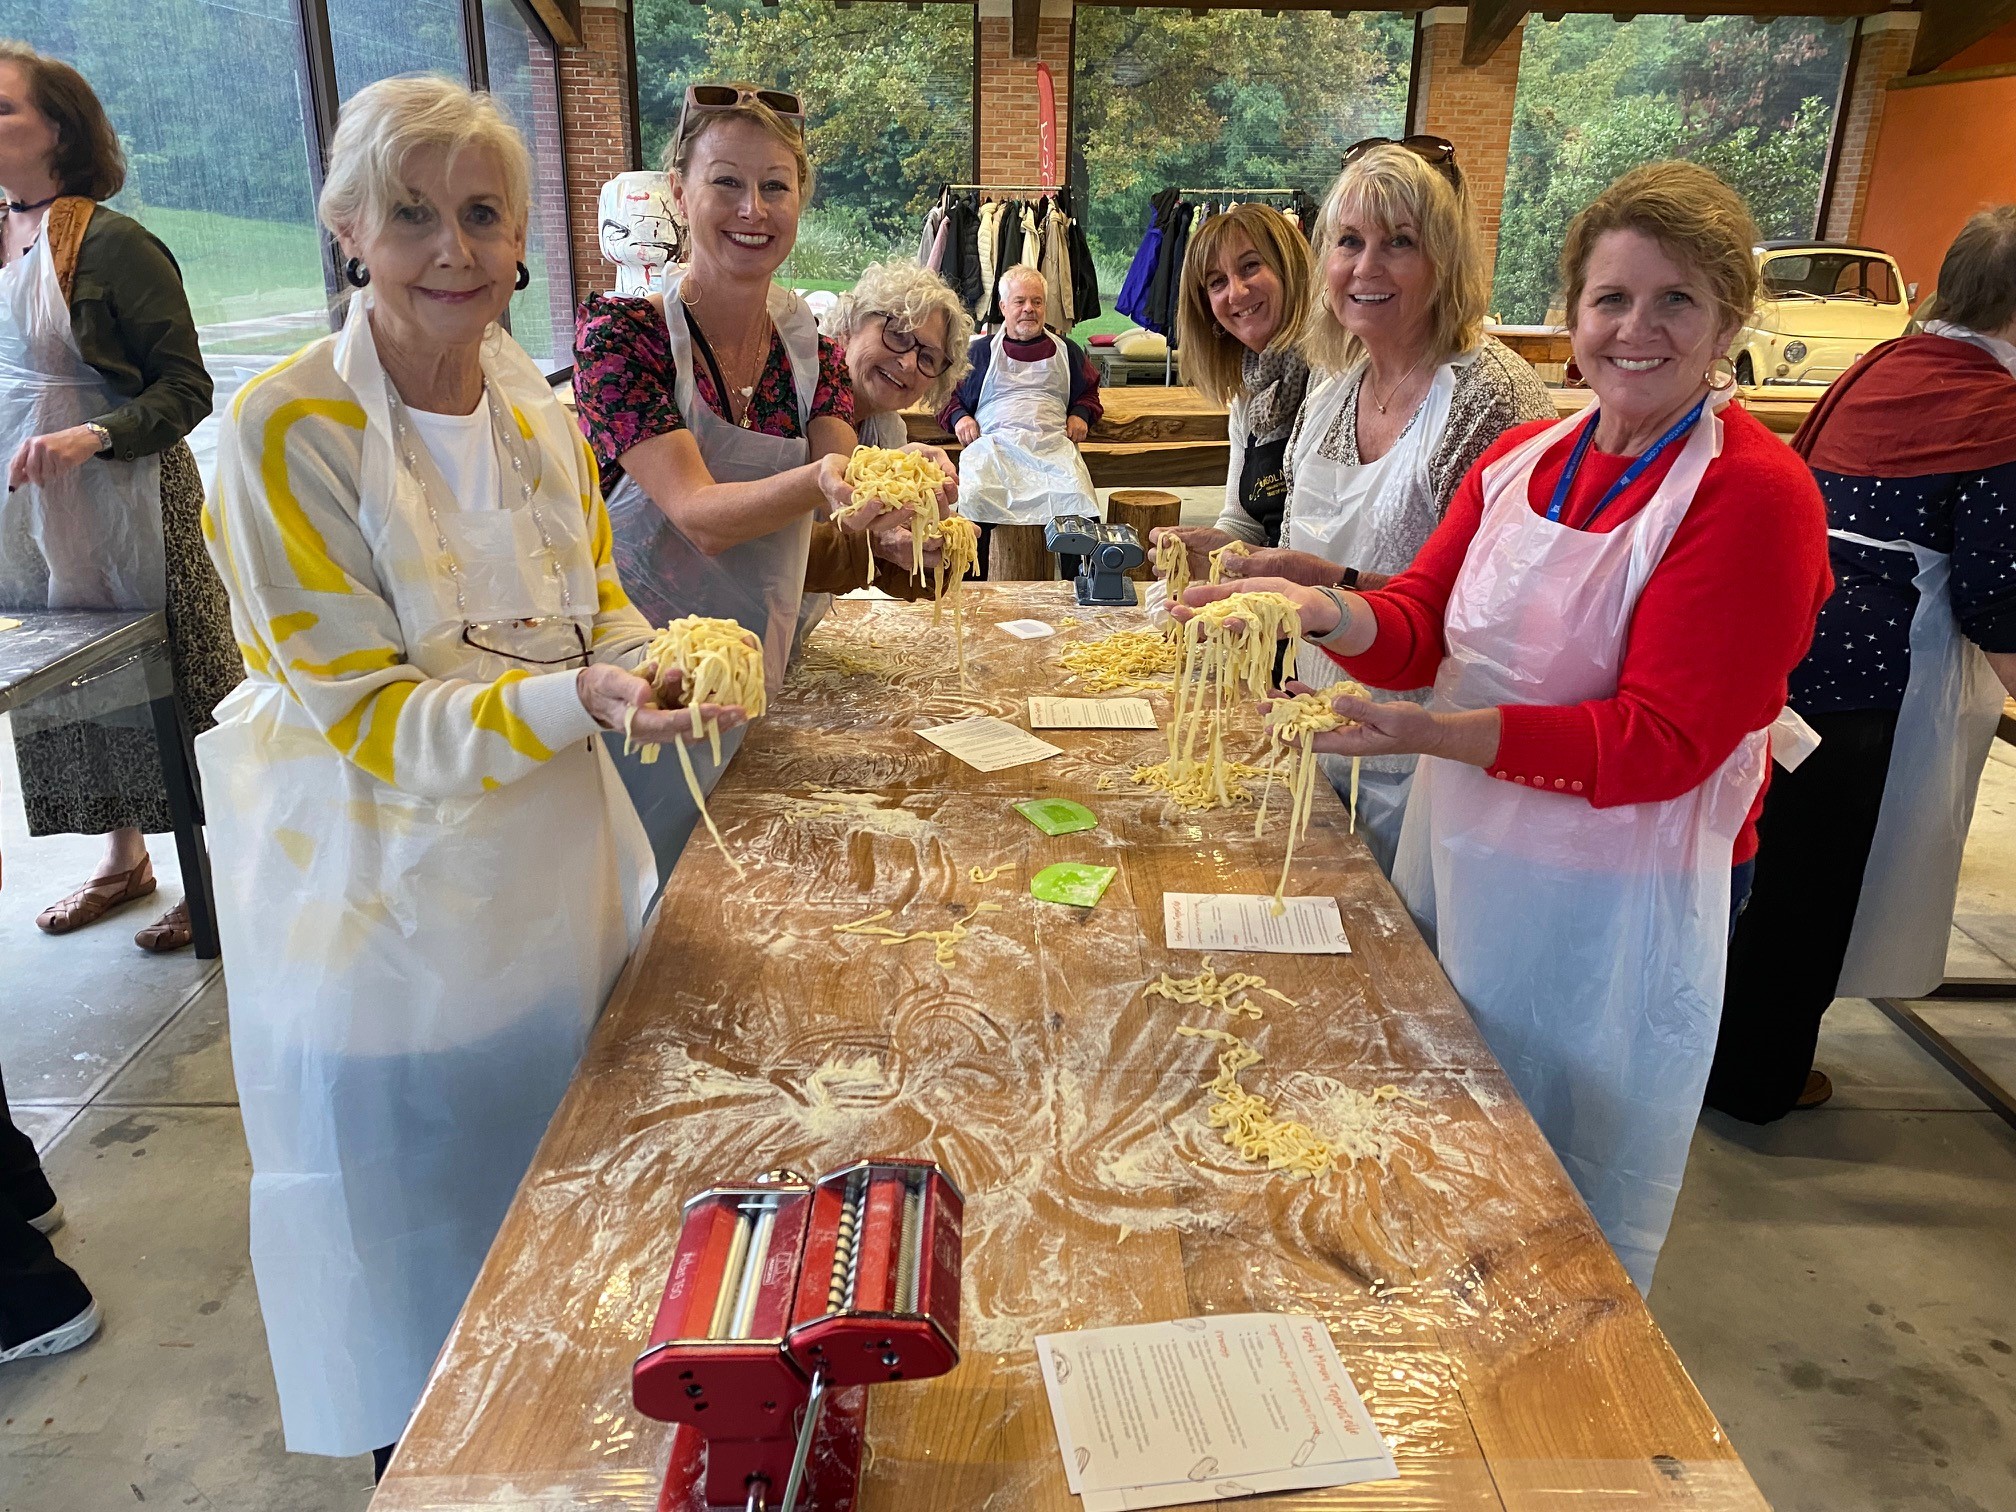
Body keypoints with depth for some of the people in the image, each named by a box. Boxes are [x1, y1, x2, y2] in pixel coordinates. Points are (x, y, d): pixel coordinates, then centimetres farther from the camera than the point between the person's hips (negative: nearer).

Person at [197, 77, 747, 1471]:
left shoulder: (537, 412, 1)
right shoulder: (287, 430, -18)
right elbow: (363, 712, -20)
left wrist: (656, 659, -14)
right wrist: (573, 701, -34)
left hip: (551, 872, 6)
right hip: (385, 898, -5)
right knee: (416, 1239, 14)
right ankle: (415, 1456, 42)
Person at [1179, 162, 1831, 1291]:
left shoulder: (1754, 495, -16)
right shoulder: (1520, 460, 5)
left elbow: (1662, 741, -22)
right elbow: (1423, 623, 2)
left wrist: (1425, 731, -32)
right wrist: (1329, 614, -22)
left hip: (1609, 901, -6)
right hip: (1461, 857, 7)